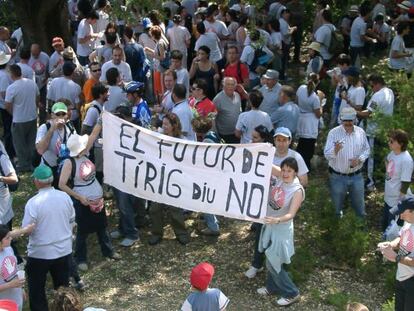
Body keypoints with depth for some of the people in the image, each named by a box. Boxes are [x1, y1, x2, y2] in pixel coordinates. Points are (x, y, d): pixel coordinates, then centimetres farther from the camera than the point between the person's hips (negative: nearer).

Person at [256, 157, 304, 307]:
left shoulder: (297, 190, -25)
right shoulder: (279, 177, -9)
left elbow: (291, 214, -31)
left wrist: (277, 220, -49)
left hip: (281, 229, -6)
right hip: (269, 224, 6)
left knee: (272, 263, 2)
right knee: (270, 260, 21)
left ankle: (292, 293, 19)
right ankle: (272, 287, 43)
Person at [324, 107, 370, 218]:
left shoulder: (361, 132, -3)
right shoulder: (333, 133, -14)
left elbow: (366, 150, 7)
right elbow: (327, 155, -19)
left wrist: (359, 159, -13)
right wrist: (335, 150, -41)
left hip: (356, 176, 3)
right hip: (338, 176, -3)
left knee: (359, 204, 19)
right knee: (337, 206, 15)